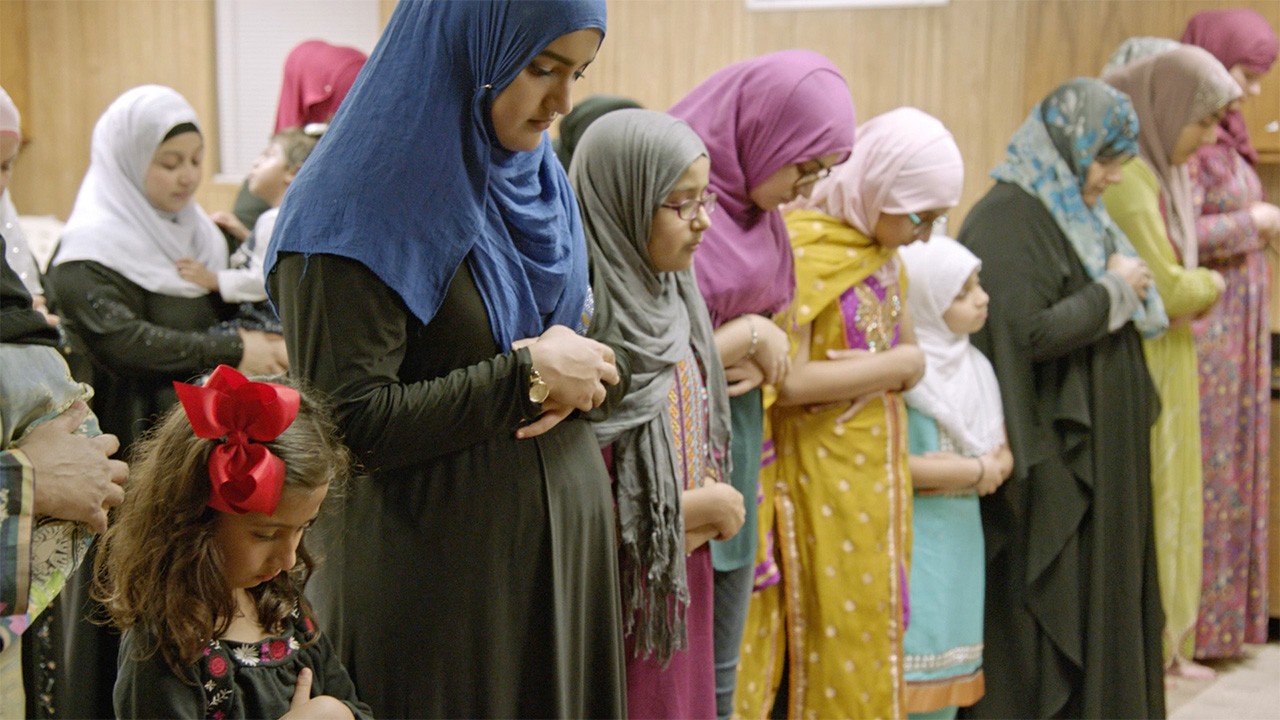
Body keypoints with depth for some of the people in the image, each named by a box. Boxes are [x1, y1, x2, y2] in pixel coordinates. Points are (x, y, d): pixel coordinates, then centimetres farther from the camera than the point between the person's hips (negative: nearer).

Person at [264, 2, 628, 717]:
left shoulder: (540, 182, 8)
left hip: (569, 540, 7)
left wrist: (581, 379, -9)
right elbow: (354, 424, -21)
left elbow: (613, 354, 14)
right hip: (442, 568, -7)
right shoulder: (364, 206, -15)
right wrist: (529, 376, -17)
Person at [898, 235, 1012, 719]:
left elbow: (1003, 457, 13)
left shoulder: (975, 366, 12)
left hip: (962, 534, 8)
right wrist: (972, 470, -11)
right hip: (911, 533, -8)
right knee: (909, 674, -8)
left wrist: (990, 470, -11)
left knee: (948, 675, 12)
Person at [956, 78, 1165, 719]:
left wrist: (1128, 292, -1)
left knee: (1097, 598, 14)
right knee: (1048, 608, -2)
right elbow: (1029, 331, -26)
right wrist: (1114, 291, -14)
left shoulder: (1072, 211, 12)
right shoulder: (1008, 220, -16)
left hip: (1095, 455, 9)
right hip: (1047, 458, -9)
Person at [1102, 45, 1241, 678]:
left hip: (1163, 363, 10)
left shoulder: (1158, 169, 9)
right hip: (1135, 369, -10)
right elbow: (1166, 289, -23)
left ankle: (1164, 641, 26)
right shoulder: (1127, 176, -22)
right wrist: (1212, 284, -4)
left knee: (1167, 501, 16)